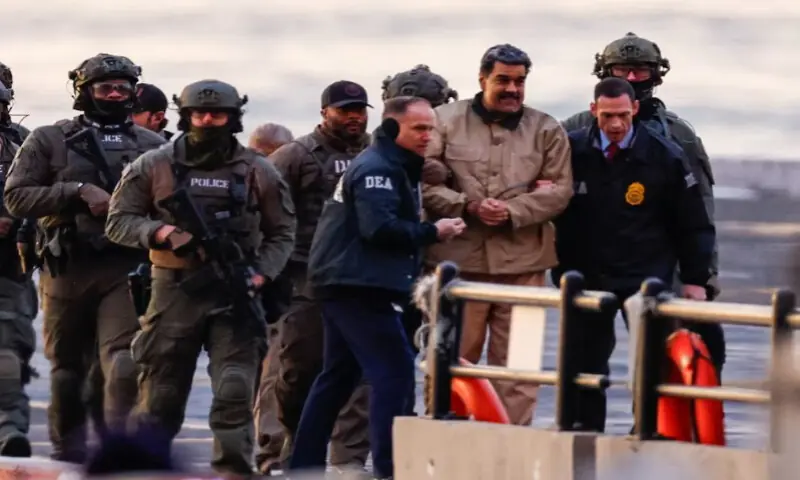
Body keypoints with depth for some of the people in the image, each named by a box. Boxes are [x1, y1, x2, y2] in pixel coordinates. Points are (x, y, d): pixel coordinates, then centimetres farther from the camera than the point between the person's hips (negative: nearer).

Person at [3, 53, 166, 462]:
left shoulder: (151, 146, 10)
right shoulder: (49, 141, 5)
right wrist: (78, 193, -12)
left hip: (126, 267, 0)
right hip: (68, 269, 0)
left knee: (123, 357, -16)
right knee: (67, 364, 9)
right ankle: (68, 447, 21)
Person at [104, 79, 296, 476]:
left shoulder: (257, 172, 6)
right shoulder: (154, 167, 3)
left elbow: (281, 234, 12)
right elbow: (118, 221, 4)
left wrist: (261, 273, -4)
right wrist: (160, 232, -14)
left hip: (234, 297, 0)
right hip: (175, 293, 0)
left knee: (235, 395, -9)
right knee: (159, 399, 5)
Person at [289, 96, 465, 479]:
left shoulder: (396, 167, 20)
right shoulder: (377, 168, -13)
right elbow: (378, 228, -24)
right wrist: (432, 233, -17)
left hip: (349, 285, 11)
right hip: (357, 286, -11)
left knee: (338, 376, 15)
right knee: (394, 370, -15)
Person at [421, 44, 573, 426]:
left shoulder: (546, 131, 9)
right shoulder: (447, 121, 5)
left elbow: (560, 189, 2)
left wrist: (513, 212, -12)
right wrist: (468, 206, -14)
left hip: (522, 264, 1)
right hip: (458, 259, -1)